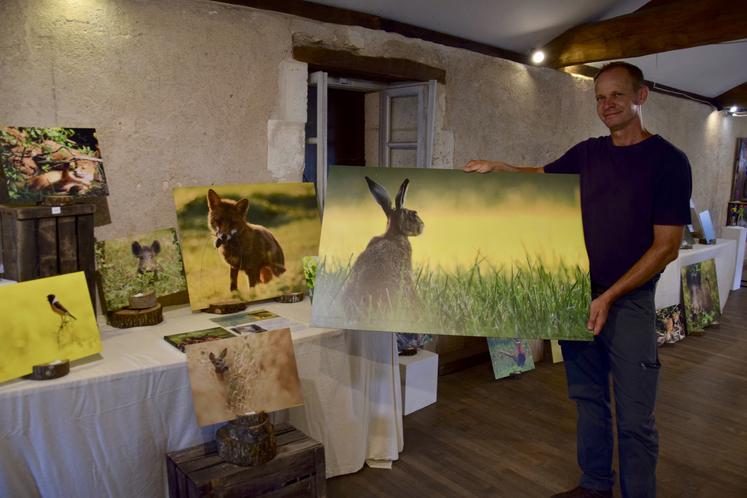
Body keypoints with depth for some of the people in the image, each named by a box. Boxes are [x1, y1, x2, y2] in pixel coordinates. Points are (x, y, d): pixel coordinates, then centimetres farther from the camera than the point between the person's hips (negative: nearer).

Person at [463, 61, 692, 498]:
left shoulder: (668, 161, -8)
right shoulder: (588, 153, 7)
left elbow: (666, 247, -11)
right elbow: (542, 177, 23)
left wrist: (609, 297, -17)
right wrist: (498, 167, 4)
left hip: (629, 301, -5)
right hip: (579, 295, 5)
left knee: (635, 419, 3)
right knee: (589, 398, 16)